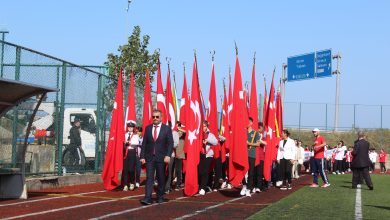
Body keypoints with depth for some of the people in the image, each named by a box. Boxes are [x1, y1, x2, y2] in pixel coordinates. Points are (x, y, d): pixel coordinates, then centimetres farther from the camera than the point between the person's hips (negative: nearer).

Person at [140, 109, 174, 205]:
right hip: (149, 157, 1)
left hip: (161, 157, -1)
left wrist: (168, 155, -15)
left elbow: (170, 143, -3)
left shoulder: (167, 129, 1)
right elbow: (144, 143, 7)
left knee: (161, 178, 7)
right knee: (149, 178, -6)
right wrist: (142, 156, 0)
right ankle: (147, 198, -11)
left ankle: (160, 197, 20)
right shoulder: (148, 128, 8)